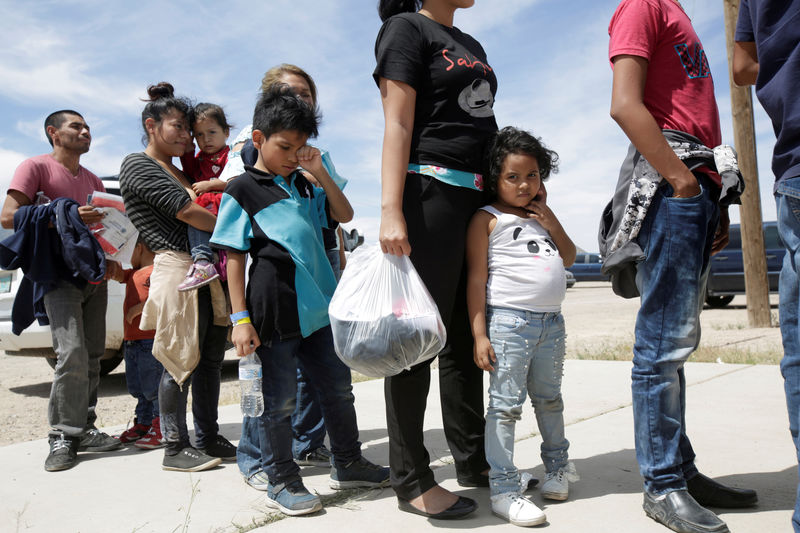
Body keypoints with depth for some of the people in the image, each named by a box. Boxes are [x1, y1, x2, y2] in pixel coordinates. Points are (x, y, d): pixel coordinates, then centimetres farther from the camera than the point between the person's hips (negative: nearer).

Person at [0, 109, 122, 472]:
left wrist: (110, 258, 4)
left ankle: (83, 429, 14)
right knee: (73, 354, -18)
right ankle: (63, 438, -7)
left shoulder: (93, 181, 22)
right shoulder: (36, 167, 0)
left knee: (92, 356, 6)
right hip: (59, 274, -7)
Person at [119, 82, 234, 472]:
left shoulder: (178, 172, 25)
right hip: (176, 267, -8)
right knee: (181, 362, -4)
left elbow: (203, 210, 24)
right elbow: (184, 211, -12)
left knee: (209, 358, 9)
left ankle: (207, 438, 20)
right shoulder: (138, 164, -1)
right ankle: (175, 448, 8)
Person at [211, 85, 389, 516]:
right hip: (274, 312, -6)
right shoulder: (242, 190, -4)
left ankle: (347, 464, 32)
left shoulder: (304, 186, 13)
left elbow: (344, 215, 14)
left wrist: (319, 172, 2)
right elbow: (234, 258, -7)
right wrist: (241, 319, -11)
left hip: (318, 307, 7)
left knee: (338, 387, 15)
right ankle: (281, 480, 22)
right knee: (279, 400, 5)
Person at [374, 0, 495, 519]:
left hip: (481, 195, 9)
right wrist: (391, 210, -19)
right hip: (432, 189, -8)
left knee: (467, 335, 11)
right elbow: (398, 124, -10)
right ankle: (412, 480, 4)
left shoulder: (472, 46, 25)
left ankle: (472, 458, 22)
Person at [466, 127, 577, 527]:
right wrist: (479, 335, -14)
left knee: (549, 399, 20)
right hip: (509, 321, -6)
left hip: (551, 321, 6)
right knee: (506, 404, -5)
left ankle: (558, 464, 40)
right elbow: (476, 279, -7)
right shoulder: (487, 219, -2)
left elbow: (568, 258, 21)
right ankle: (503, 490, 2)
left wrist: (551, 220, 6)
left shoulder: (539, 216, 18)